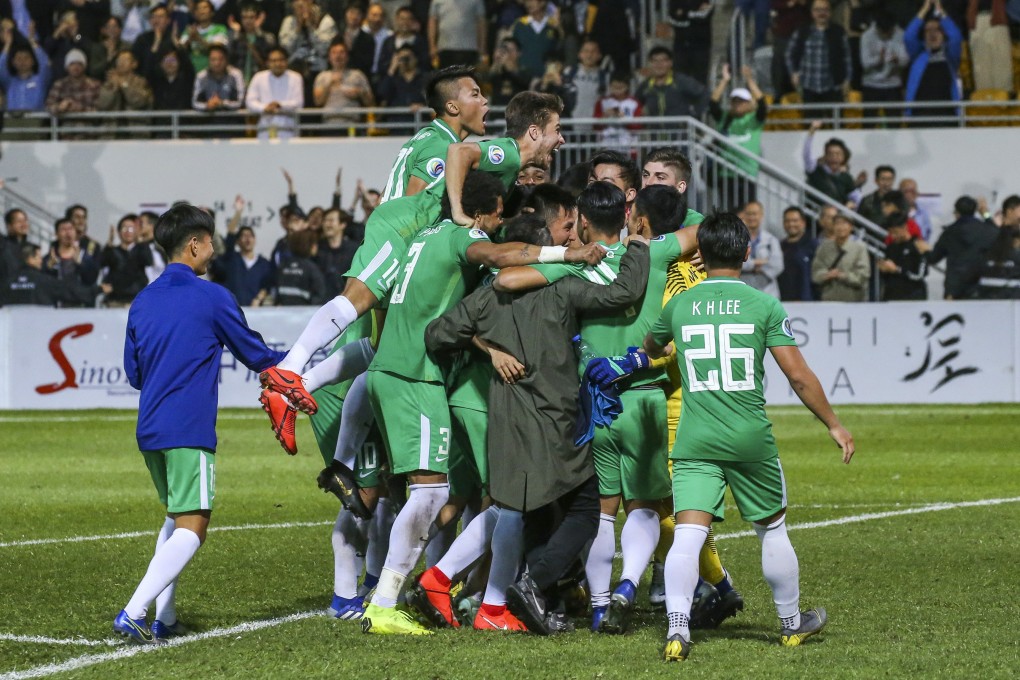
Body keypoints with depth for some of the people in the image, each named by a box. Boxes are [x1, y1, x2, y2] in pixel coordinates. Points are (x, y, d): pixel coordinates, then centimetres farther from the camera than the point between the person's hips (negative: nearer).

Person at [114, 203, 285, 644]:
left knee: (177, 519, 21)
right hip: (189, 431, -7)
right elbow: (256, 356, 5)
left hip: (149, 428, 7)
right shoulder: (212, 298, -5)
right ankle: (133, 614, -23)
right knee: (191, 530, -8)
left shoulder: (143, 302, 12)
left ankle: (164, 618, 12)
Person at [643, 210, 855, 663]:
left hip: (694, 442, 1)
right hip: (751, 438, -1)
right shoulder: (764, 306, -2)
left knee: (688, 534, -8)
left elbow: (649, 351, 27)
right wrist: (833, 424, 7)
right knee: (772, 531, 16)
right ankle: (791, 622, 31)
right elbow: (798, 376, -4)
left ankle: (677, 626, -26)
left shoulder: (679, 306, 6)